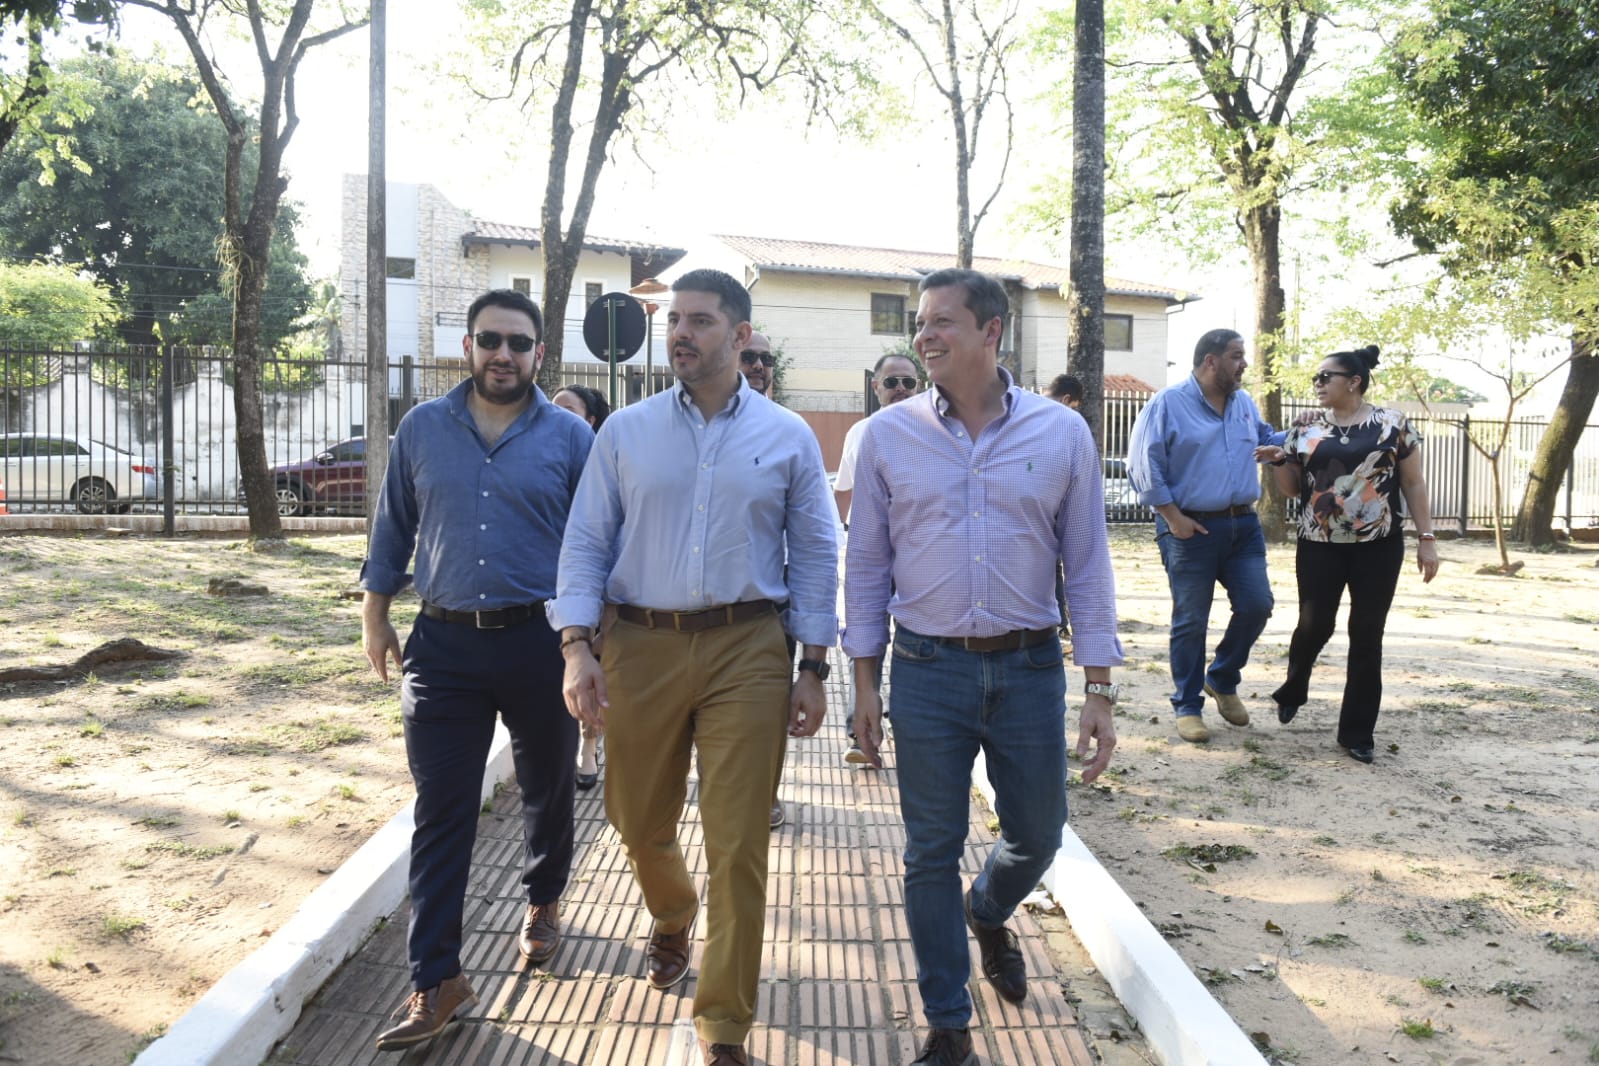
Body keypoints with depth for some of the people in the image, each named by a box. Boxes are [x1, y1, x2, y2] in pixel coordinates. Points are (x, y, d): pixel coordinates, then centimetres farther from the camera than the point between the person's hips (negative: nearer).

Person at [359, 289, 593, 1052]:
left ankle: (543, 904, 43)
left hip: (540, 642, -1)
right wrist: (375, 616, 12)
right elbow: (392, 529, 12)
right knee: (440, 815, 1)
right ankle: (436, 981, 10)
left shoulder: (571, 438, -1)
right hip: (444, 646, 1)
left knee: (547, 791, 16)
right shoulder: (421, 430, 5)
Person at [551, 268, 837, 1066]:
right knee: (639, 822, 15)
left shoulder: (787, 437, 4)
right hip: (640, 647, 2)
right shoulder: (624, 432, 6)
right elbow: (585, 542, 4)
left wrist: (813, 667, 0)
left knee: (738, 844, -1)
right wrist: (576, 646, -7)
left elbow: (816, 555, 6)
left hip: (747, 649, -1)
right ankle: (671, 920, 50)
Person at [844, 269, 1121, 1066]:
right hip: (927, 670, -1)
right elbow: (867, 566, 3)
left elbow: (1087, 565, 1)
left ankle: (986, 914, 50)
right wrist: (865, 682, 1)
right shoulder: (888, 435, -1)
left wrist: (1099, 689, -2)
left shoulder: (1061, 433, -2)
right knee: (932, 852, 7)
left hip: (1030, 668, 1)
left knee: (1036, 837, 15)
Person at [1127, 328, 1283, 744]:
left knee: (1256, 605, 3)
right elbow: (1143, 465, -11)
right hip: (1191, 529, -6)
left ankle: (1222, 680, 28)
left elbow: (1265, 437, 30)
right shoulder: (1168, 404, -7)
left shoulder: (1244, 403, 12)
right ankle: (1188, 706, 15)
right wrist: (1173, 516, -13)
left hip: (1243, 525, 6)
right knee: (1191, 621, 1)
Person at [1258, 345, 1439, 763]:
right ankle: (1293, 690, 28)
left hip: (1379, 546, -1)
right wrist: (1278, 460, -8)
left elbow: (1413, 484, 5)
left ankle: (1358, 733, 13)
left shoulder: (1392, 423, 2)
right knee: (1314, 625, -4)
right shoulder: (1305, 428, 6)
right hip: (1319, 545, 1)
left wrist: (1426, 538, 0)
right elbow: (1292, 488, 11)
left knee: (1367, 637, 3)